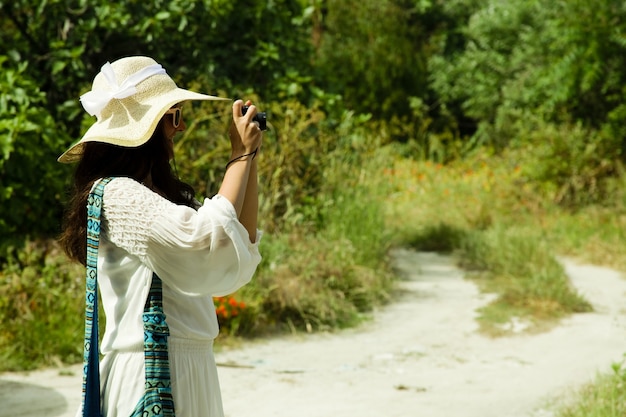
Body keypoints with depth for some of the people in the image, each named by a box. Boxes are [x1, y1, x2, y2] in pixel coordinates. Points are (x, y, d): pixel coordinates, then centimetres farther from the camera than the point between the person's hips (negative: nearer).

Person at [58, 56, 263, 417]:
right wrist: (241, 155, -14)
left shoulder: (159, 191, 12)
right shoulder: (115, 195, -16)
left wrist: (251, 160, 5)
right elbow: (212, 242, -26)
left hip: (189, 366, 9)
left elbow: (242, 249, 9)